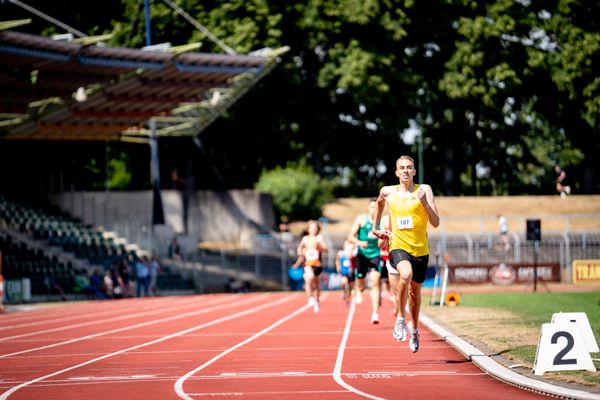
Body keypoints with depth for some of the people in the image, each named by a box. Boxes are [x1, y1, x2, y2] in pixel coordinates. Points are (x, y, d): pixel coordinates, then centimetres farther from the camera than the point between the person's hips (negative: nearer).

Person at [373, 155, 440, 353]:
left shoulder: (424, 190, -3)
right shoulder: (388, 192, 3)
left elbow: (436, 223, -9)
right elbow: (379, 203, 30)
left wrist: (425, 202, -22)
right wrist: (375, 228, 27)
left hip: (420, 249, 1)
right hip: (398, 246, -1)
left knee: (415, 291, 17)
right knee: (406, 274, -33)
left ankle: (414, 330, 41)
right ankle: (400, 318, -16)